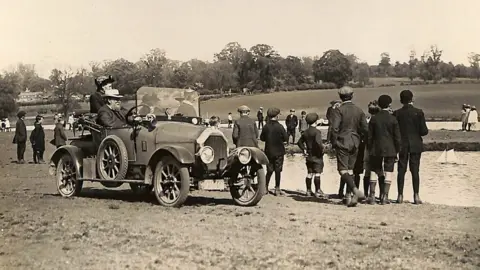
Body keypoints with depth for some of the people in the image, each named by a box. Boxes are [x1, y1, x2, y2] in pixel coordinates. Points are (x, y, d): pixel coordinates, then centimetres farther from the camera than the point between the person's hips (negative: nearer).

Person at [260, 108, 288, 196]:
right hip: (278, 151, -3)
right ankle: (277, 189, 7)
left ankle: (265, 188, 15)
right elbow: (286, 138, -11)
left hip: (268, 151, 3)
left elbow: (262, 138, 2)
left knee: (269, 170, 14)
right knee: (278, 170, 5)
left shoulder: (266, 127, -6)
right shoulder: (280, 127, -14)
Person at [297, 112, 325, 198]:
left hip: (309, 156, 7)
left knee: (309, 174, 12)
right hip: (317, 156, -7)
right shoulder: (317, 132, -15)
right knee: (317, 174, -2)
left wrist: (304, 149, 14)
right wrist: (321, 149, -15)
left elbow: (299, 142, 15)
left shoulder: (305, 132, 8)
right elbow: (318, 142, -30)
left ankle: (308, 191, 16)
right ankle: (318, 191, -1)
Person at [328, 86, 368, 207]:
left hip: (342, 143, -5)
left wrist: (333, 142, -4)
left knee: (343, 170, -4)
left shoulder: (338, 110, -10)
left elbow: (334, 128, -17)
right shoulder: (359, 111, 6)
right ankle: (348, 196, 12)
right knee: (350, 169, 12)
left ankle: (356, 190, -23)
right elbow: (365, 129, 5)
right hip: (355, 143, 5)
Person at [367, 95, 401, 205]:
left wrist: (369, 149, 12)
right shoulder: (393, 119, -5)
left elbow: (369, 136, 3)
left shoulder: (374, 119, 0)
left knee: (374, 171, 9)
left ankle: (372, 196, 6)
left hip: (376, 149, 2)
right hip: (390, 149, -2)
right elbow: (397, 137, -3)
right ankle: (384, 197, 0)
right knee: (388, 172, 3)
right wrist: (397, 151, 5)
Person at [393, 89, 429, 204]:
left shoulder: (397, 113, -4)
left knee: (401, 170, 6)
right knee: (415, 170, 2)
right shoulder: (419, 112, -8)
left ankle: (400, 196, 7)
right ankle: (416, 196, 1)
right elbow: (424, 131, -9)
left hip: (402, 146, 1)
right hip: (416, 145, -1)